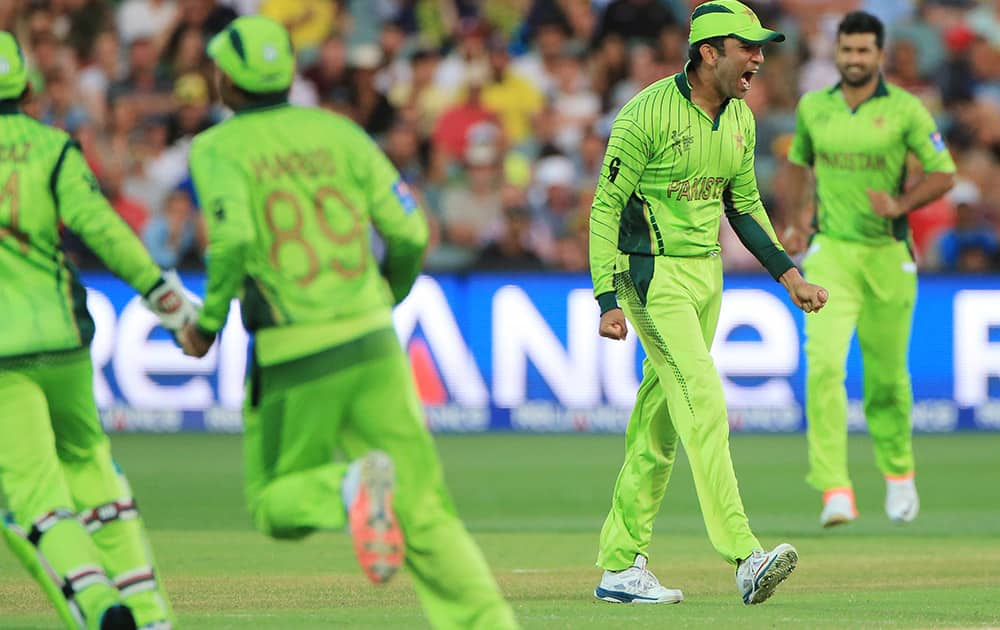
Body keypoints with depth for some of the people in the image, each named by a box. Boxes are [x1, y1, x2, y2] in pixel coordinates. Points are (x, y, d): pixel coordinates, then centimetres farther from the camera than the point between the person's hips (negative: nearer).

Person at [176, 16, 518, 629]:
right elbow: (410, 233, 2)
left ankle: (351, 487, -18)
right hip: (372, 341, 3)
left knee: (275, 504, 15)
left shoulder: (217, 148, -1)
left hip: (292, 356, -3)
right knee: (424, 508, 5)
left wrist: (208, 323, -4)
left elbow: (234, 238, -19)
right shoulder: (338, 131, 9)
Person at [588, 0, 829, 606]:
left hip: (706, 275, 8)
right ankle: (745, 558, -26)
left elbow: (744, 204, 19)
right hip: (653, 276, -8)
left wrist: (788, 274, 8)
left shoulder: (740, 118, 7)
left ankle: (620, 566, 17)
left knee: (661, 426, 10)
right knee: (704, 406, -18)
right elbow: (606, 207, -14)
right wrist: (609, 301, -19)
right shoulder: (649, 113, -17)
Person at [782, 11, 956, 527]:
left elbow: (944, 174, -2)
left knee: (887, 373, 10)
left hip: (888, 253, -1)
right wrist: (797, 220, 15)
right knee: (823, 364, -18)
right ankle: (835, 490, -22)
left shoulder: (904, 109, -4)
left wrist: (900, 205, -18)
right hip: (830, 254, 1)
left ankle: (898, 472, 36)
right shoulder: (813, 108, 6)